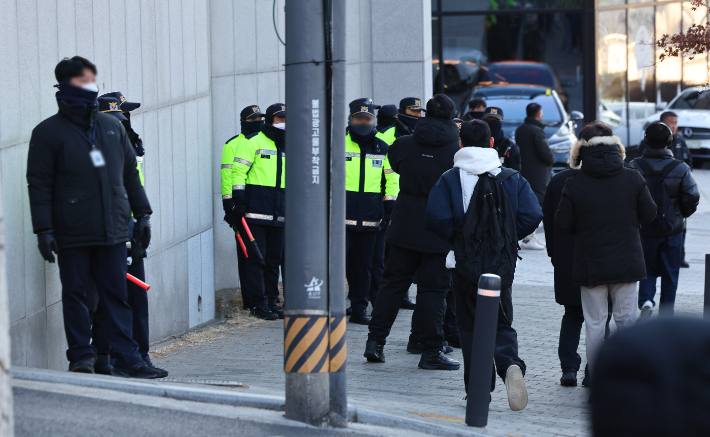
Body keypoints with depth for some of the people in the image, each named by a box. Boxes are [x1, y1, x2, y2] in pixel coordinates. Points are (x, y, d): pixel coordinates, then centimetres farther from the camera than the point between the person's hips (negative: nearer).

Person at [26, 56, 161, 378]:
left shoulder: (112, 127, 14)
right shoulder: (48, 132, 0)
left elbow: (130, 173, 19)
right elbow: (39, 184, -3)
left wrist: (142, 214, 14)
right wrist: (44, 230, -10)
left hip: (112, 230, 3)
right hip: (72, 233, -3)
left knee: (116, 294, 3)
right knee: (75, 294, 2)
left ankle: (127, 357, 4)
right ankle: (82, 355, 10)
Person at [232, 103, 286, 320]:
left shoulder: (288, 147, 17)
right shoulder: (253, 143, -2)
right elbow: (238, 172, -6)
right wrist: (239, 202, -13)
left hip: (279, 213, 6)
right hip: (256, 211, -6)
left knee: (274, 259, 8)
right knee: (256, 258, -6)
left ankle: (271, 301, 14)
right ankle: (258, 303, -4)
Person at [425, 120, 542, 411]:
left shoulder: (450, 179, -4)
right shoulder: (513, 179, 4)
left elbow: (436, 219, -14)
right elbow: (532, 216, -5)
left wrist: (456, 239, 4)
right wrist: (506, 237, 10)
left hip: (465, 263, -2)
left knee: (470, 325, 9)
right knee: (502, 324, 10)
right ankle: (510, 365, -20)